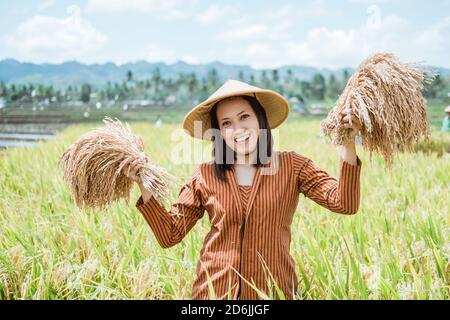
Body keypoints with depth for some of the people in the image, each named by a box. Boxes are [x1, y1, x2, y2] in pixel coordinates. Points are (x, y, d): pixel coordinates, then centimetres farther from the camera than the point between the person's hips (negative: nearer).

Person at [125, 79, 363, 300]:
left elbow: (345, 204, -13)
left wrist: (347, 146, -25)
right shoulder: (204, 176, -1)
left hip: (272, 292, 0)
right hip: (213, 291, 1)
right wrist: (145, 187, -11)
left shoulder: (291, 166, -3)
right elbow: (170, 235, 1)